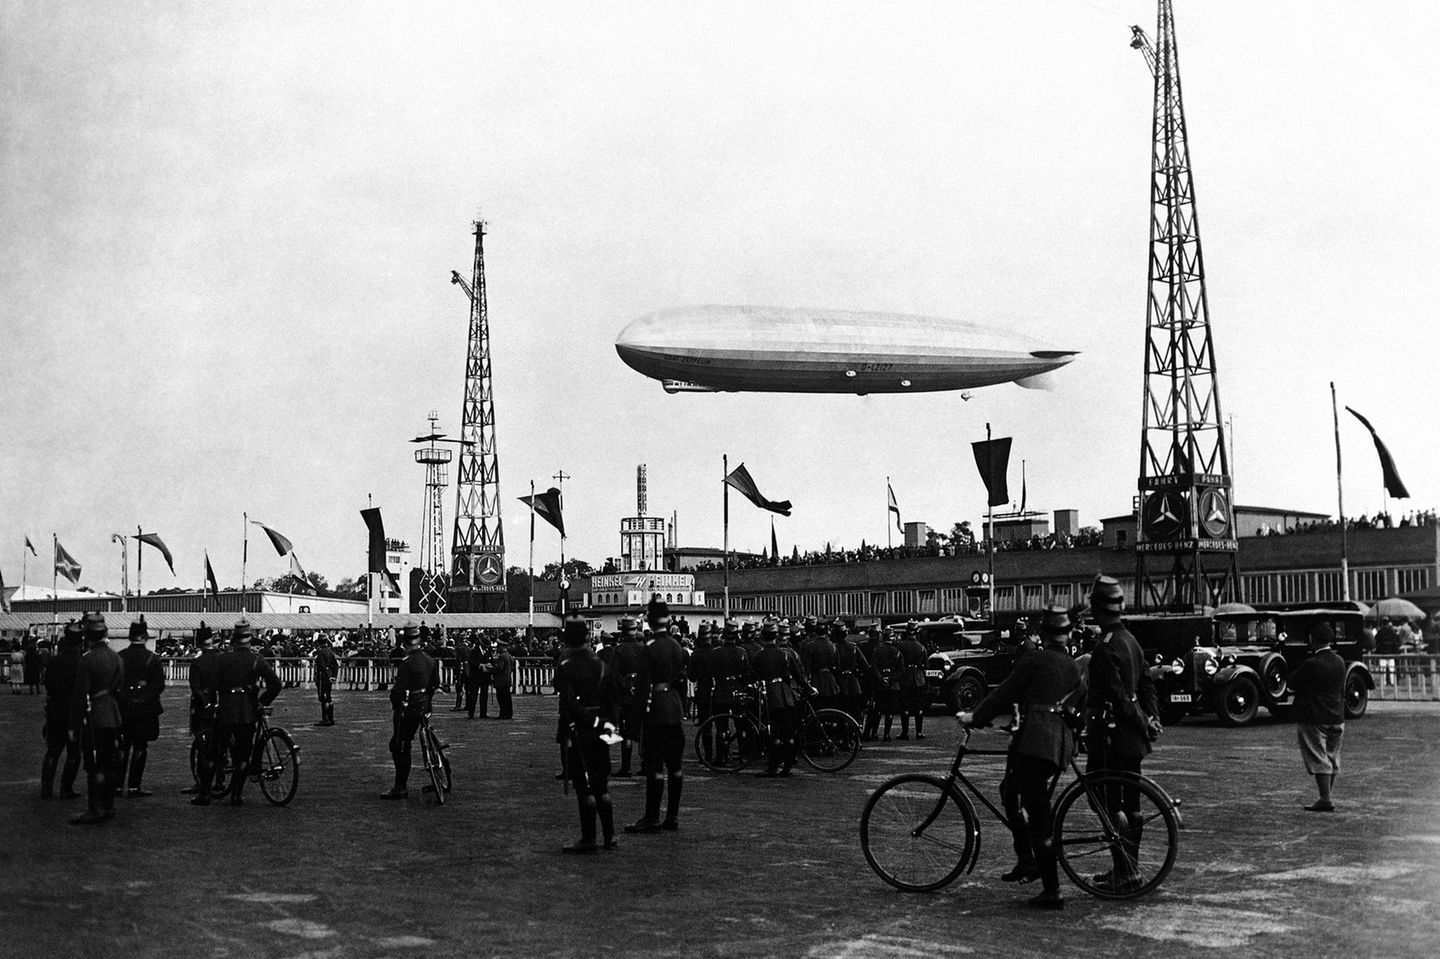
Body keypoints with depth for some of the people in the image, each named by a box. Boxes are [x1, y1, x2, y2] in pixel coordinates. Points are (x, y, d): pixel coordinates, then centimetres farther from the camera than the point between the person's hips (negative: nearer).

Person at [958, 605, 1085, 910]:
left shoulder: (1034, 660, 0)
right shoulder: (1075, 667, 19)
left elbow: (1005, 694, 1)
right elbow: (1083, 703, 19)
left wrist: (975, 717, 11)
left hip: (1034, 738, -7)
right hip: (1062, 741, 8)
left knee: (1038, 816, -5)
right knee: (1010, 791, 24)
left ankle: (1052, 891, -6)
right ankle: (1027, 860, 17)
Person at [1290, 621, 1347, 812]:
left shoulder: (1311, 664, -20)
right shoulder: (1339, 662, 3)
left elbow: (1292, 683, -11)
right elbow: (1342, 688, 13)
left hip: (1313, 719, -7)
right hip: (1337, 718, 7)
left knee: (1318, 759, -4)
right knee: (1332, 758, 16)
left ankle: (1325, 800, -7)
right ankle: (1326, 795, 24)